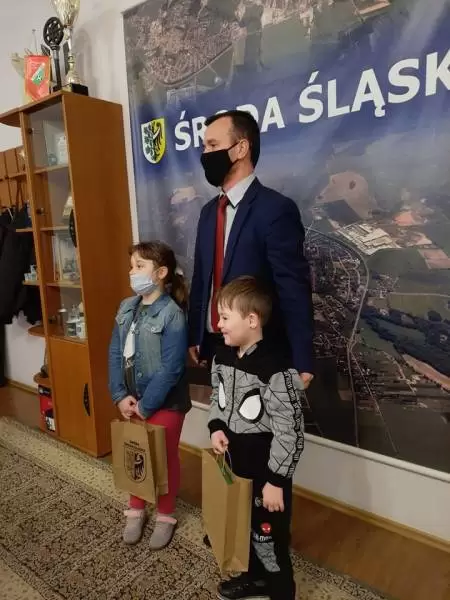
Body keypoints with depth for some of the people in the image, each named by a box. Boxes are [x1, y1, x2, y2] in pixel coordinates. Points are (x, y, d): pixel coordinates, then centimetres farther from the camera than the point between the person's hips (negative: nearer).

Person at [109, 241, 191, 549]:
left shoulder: (172, 314, -21)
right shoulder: (126, 308, 0)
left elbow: (170, 369, -22)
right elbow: (115, 354, 2)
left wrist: (145, 406, -17)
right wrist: (120, 396, -7)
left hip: (164, 403, -6)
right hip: (132, 400, 6)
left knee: (165, 459, 13)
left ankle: (166, 516, 36)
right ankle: (136, 510, 43)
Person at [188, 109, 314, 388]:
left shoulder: (276, 209, -14)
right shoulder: (209, 211, 9)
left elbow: (294, 290, -17)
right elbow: (201, 278, 11)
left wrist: (302, 364, -16)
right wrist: (195, 337, 9)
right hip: (213, 347, 7)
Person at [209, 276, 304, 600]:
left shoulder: (276, 370, -28)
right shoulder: (223, 357, -3)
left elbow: (289, 432, -23)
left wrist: (276, 481, -18)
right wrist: (216, 427, -4)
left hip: (266, 471, -8)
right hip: (234, 462, 8)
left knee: (268, 536, 11)